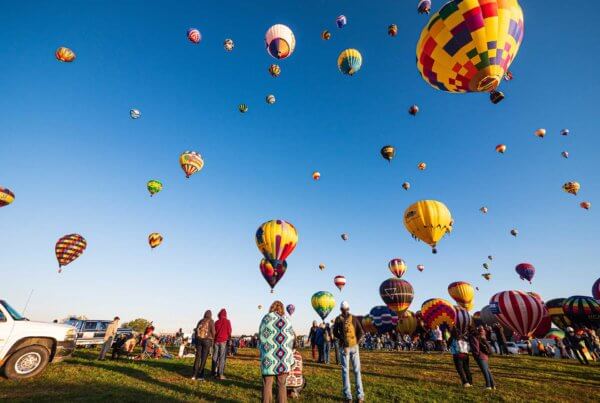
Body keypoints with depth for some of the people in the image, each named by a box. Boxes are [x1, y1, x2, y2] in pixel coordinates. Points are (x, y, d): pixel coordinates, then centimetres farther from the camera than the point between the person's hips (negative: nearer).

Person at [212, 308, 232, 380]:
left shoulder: (216, 322, 5)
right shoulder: (227, 322, -4)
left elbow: (214, 332, 9)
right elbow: (229, 331, 0)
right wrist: (229, 339, 19)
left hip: (216, 341, 3)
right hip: (224, 341, -3)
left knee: (215, 357, 12)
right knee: (222, 358, 0)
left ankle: (214, 373, 14)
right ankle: (220, 374, -2)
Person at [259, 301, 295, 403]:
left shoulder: (266, 318, -1)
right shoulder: (286, 319, 6)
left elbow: (261, 337, -2)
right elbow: (291, 338, 4)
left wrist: (262, 351, 13)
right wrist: (290, 359, 11)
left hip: (269, 357, -2)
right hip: (284, 358, 2)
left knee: (267, 385, 9)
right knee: (282, 385, 13)